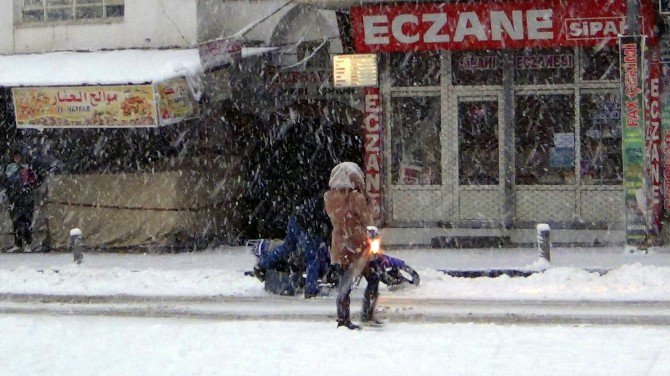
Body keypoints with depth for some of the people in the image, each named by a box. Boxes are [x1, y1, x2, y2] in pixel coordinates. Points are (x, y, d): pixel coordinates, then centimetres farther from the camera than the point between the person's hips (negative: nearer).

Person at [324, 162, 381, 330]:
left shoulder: (329, 197, 1)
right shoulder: (356, 197, -15)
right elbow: (367, 220, -7)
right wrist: (366, 200, 5)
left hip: (339, 245, 5)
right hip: (358, 245, -5)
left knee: (344, 282, 11)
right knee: (373, 278, 9)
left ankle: (343, 319, 9)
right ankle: (367, 314, 5)